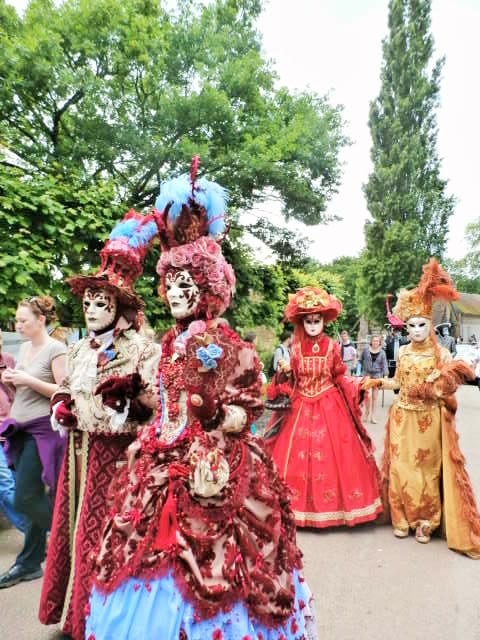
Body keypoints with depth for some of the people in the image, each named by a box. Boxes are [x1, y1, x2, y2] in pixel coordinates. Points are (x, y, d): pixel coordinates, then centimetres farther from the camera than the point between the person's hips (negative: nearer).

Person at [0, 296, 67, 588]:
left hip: (43, 429, -7)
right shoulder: (25, 348, 13)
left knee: (25, 499, -5)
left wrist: (28, 380, -19)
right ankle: (31, 562, 24)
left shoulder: (56, 350, -11)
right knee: (33, 496, 13)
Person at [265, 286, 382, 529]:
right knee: (297, 458, 4)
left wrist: (358, 384, -12)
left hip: (330, 406, -1)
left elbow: (340, 377, 2)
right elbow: (291, 380, 6)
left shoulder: (332, 346, -2)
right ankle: (301, 505, 19)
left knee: (332, 456, 2)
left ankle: (332, 503, 18)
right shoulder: (296, 348, 0)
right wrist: (284, 372, -14)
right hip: (301, 406, 1)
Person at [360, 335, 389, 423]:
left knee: (375, 397, 6)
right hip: (367, 374, -1)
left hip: (377, 375, 1)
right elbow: (361, 360, 10)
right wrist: (360, 371, 13)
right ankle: (367, 411, 13)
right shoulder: (366, 349, -1)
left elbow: (384, 364, -1)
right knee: (368, 395, -13)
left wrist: (385, 375, -11)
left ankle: (373, 416, 17)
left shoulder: (382, 352, 1)